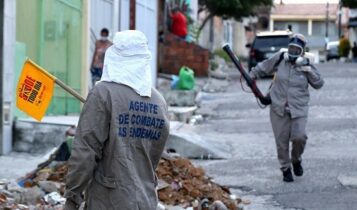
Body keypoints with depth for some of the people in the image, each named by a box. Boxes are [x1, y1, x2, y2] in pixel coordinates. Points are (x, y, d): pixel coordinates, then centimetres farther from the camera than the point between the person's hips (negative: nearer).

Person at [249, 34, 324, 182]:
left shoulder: (305, 65, 0)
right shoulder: (279, 60, 1)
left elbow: (318, 84, 2)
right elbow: (263, 67, 16)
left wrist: (310, 71, -12)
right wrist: (251, 76, 12)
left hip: (298, 109, -1)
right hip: (279, 108, 1)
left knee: (299, 137, -17)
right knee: (281, 141, 1)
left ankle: (296, 160, 13)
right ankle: (286, 169, 18)